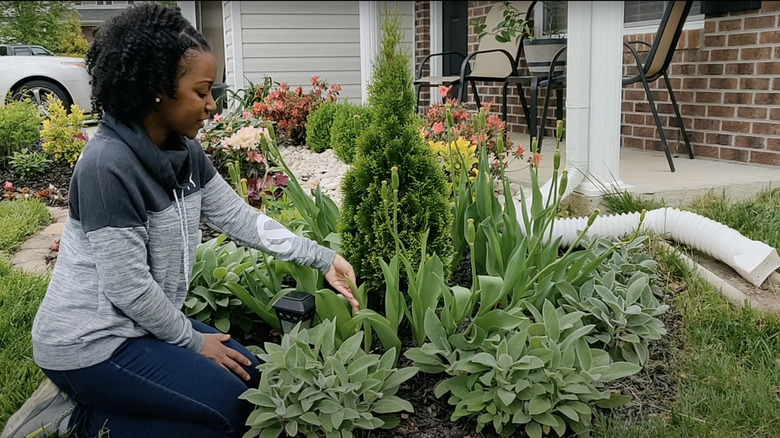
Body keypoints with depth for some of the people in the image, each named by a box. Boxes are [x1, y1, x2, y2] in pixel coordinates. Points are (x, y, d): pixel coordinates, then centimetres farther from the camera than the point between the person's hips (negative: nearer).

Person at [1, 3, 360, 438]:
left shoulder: (184, 152, 0)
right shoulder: (109, 166, -27)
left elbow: (241, 217, 4)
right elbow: (128, 287, -24)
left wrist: (324, 259, -1)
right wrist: (193, 341, -11)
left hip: (142, 321, 9)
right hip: (90, 341, -9)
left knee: (256, 382, 10)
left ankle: (86, 402, 13)